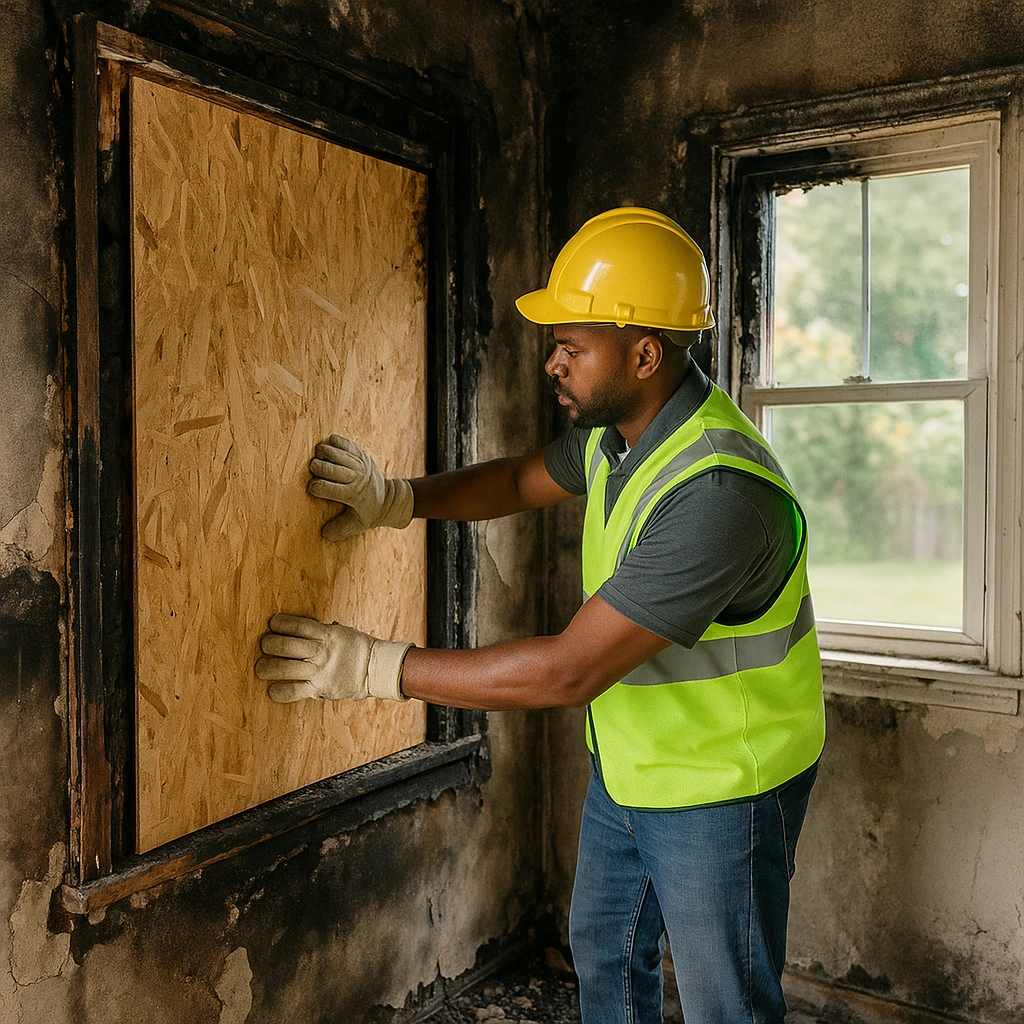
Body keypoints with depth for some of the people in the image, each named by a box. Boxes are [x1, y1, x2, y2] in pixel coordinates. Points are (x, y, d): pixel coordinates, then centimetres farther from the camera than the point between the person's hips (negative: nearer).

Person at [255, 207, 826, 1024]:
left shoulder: (718, 492, -36)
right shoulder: (615, 429, -6)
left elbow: (570, 671, -36)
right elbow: (523, 481, 13)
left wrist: (377, 668, -30)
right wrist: (398, 500, -5)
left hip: (720, 791, -8)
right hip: (625, 767, 8)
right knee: (605, 957, 27)